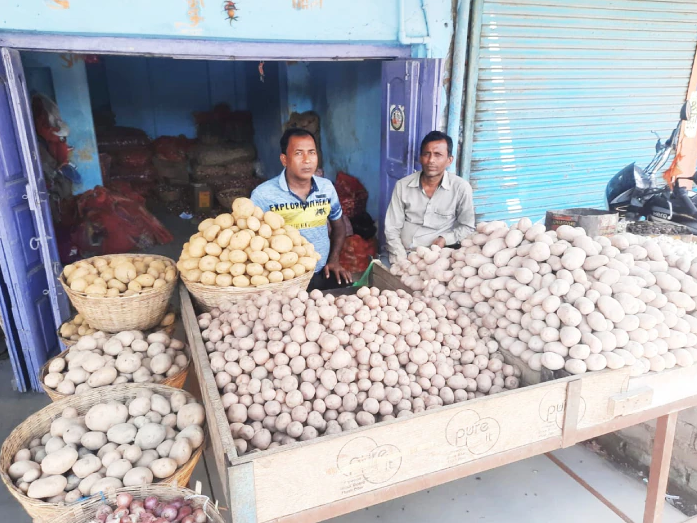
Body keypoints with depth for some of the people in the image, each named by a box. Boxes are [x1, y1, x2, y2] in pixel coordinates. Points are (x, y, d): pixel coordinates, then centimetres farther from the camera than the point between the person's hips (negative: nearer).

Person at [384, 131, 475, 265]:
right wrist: (401, 260, -11)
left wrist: (445, 239, -11)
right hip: (404, 255, 1)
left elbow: (467, 227, 7)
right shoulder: (402, 185, 1)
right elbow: (392, 229, 2)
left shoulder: (461, 188, -5)